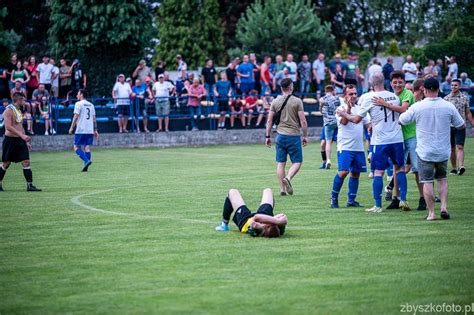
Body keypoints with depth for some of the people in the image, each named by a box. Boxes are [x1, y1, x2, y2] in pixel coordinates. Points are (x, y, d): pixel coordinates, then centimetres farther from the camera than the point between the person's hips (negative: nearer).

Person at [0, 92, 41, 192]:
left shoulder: (18, 110, 15)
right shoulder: (9, 110, -12)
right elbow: (8, 127, -22)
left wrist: (26, 141, 19)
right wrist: (21, 135, -28)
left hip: (20, 140, 7)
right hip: (10, 140, -7)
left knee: (26, 162, -3)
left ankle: (30, 185, -4)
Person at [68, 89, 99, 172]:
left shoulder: (79, 104, -4)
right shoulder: (91, 105, 14)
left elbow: (76, 117, -10)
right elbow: (94, 119, 13)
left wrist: (71, 128, -5)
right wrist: (95, 130, 15)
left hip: (80, 130, -6)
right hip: (90, 130, 6)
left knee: (76, 147, 1)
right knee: (87, 147, 5)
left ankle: (86, 160, -19)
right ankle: (86, 166, -2)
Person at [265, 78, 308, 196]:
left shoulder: (275, 101, 5)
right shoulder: (297, 101, -6)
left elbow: (269, 121, 6)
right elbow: (303, 121, -6)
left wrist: (267, 136, 13)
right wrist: (305, 135, 4)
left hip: (280, 136, 4)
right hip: (294, 136, -3)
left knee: (281, 163, 8)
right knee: (297, 161, 5)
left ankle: (282, 189, 6)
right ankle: (288, 178, -21)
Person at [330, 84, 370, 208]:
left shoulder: (360, 108, 14)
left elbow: (367, 124, 21)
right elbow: (344, 121, -22)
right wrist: (349, 106, -29)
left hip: (359, 148, 6)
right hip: (345, 147, -6)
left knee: (355, 173, 7)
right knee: (343, 172, -16)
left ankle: (351, 200, 14)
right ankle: (334, 197, 0)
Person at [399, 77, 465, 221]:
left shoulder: (417, 107, -12)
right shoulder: (448, 106, -6)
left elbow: (401, 120, 1)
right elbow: (461, 125, 6)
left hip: (425, 152, -3)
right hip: (443, 152, 3)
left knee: (427, 182, 2)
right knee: (442, 179, 19)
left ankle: (431, 212, 1)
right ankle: (444, 206, 6)